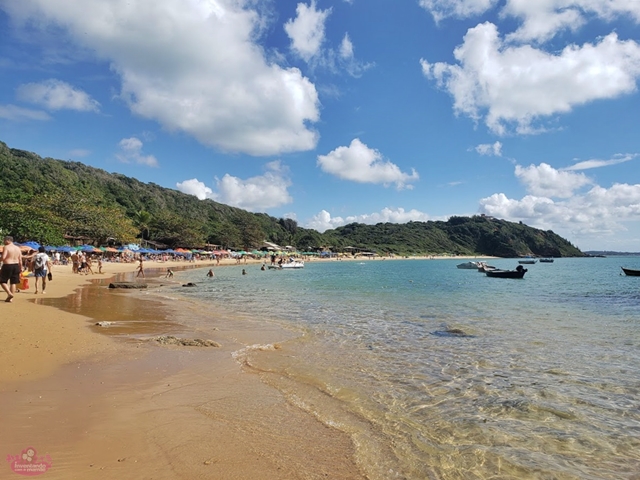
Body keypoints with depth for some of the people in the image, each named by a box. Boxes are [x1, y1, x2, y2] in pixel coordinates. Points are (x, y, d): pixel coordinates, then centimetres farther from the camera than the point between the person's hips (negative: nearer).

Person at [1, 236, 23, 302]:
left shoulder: (6, 247, -10)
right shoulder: (18, 248, 9)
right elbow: (20, 260, 8)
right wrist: (21, 268, 13)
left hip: (7, 265, -6)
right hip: (16, 266, 6)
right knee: (13, 283, 8)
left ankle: (9, 293, -10)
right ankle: (11, 298, 11)